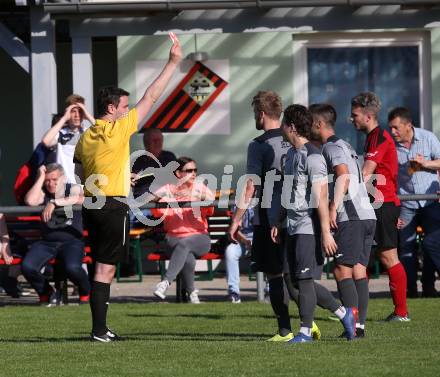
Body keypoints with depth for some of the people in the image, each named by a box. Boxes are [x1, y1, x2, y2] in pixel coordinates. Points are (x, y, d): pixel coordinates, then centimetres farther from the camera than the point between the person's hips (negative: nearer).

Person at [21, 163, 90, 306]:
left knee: (72, 267, -34)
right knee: (27, 266, -24)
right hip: (47, 242, 3)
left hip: (71, 241, -3)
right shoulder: (43, 194, 13)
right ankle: (45, 292, 7)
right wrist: (41, 177, -3)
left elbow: (80, 199, -19)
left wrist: (54, 202, -25)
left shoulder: (74, 189, 6)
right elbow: (30, 201, -10)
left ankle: (86, 292, 2)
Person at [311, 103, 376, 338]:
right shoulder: (344, 146, 24)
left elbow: (343, 177, -23)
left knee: (342, 270, -10)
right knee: (359, 271, 6)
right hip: (367, 215, 9)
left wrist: (334, 208, -29)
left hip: (350, 217, -9)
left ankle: (352, 322, -18)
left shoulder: (332, 147, -6)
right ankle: (360, 325, 3)